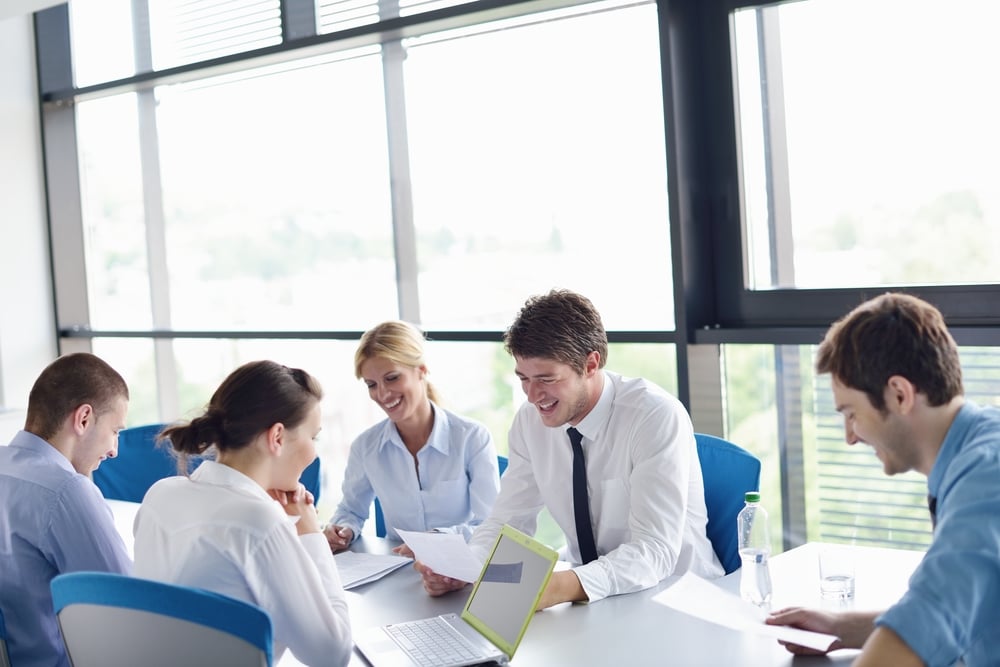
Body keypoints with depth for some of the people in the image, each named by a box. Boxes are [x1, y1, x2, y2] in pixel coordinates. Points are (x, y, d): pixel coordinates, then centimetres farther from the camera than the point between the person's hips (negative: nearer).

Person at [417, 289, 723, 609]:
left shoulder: (657, 416, -20)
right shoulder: (530, 419, -3)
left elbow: (655, 550, -26)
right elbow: (509, 520, 3)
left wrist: (564, 586, -42)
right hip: (588, 594, 4)